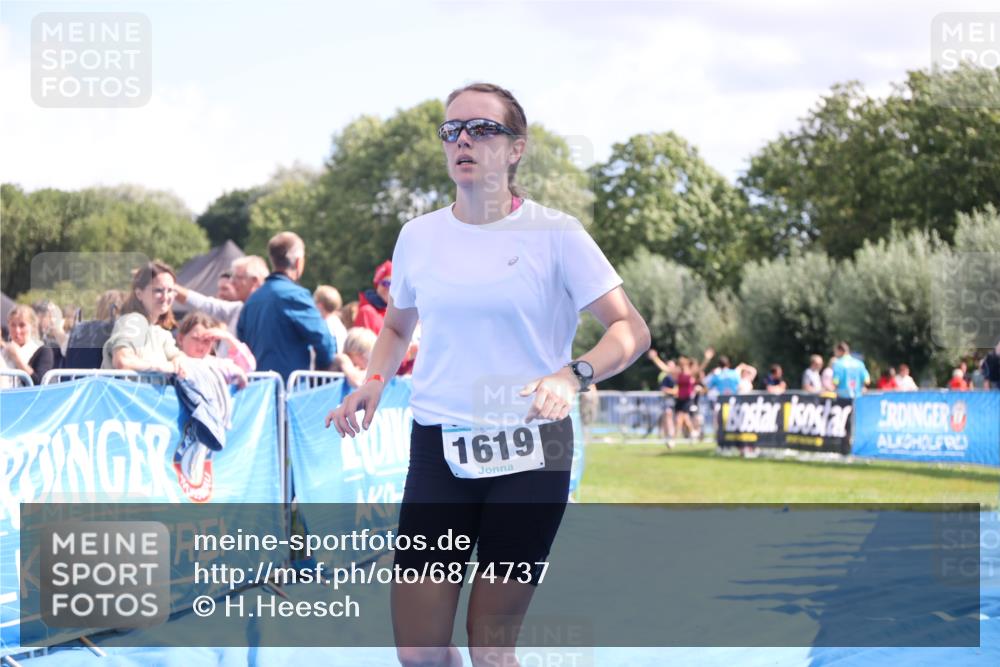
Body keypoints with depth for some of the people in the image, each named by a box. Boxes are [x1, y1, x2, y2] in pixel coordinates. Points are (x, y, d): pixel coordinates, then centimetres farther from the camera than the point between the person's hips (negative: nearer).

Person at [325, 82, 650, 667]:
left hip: (529, 452, -3)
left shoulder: (554, 234, -4)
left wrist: (573, 376, -24)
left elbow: (631, 329, -6)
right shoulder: (419, 236, 7)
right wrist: (375, 383, 5)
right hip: (438, 449, 3)